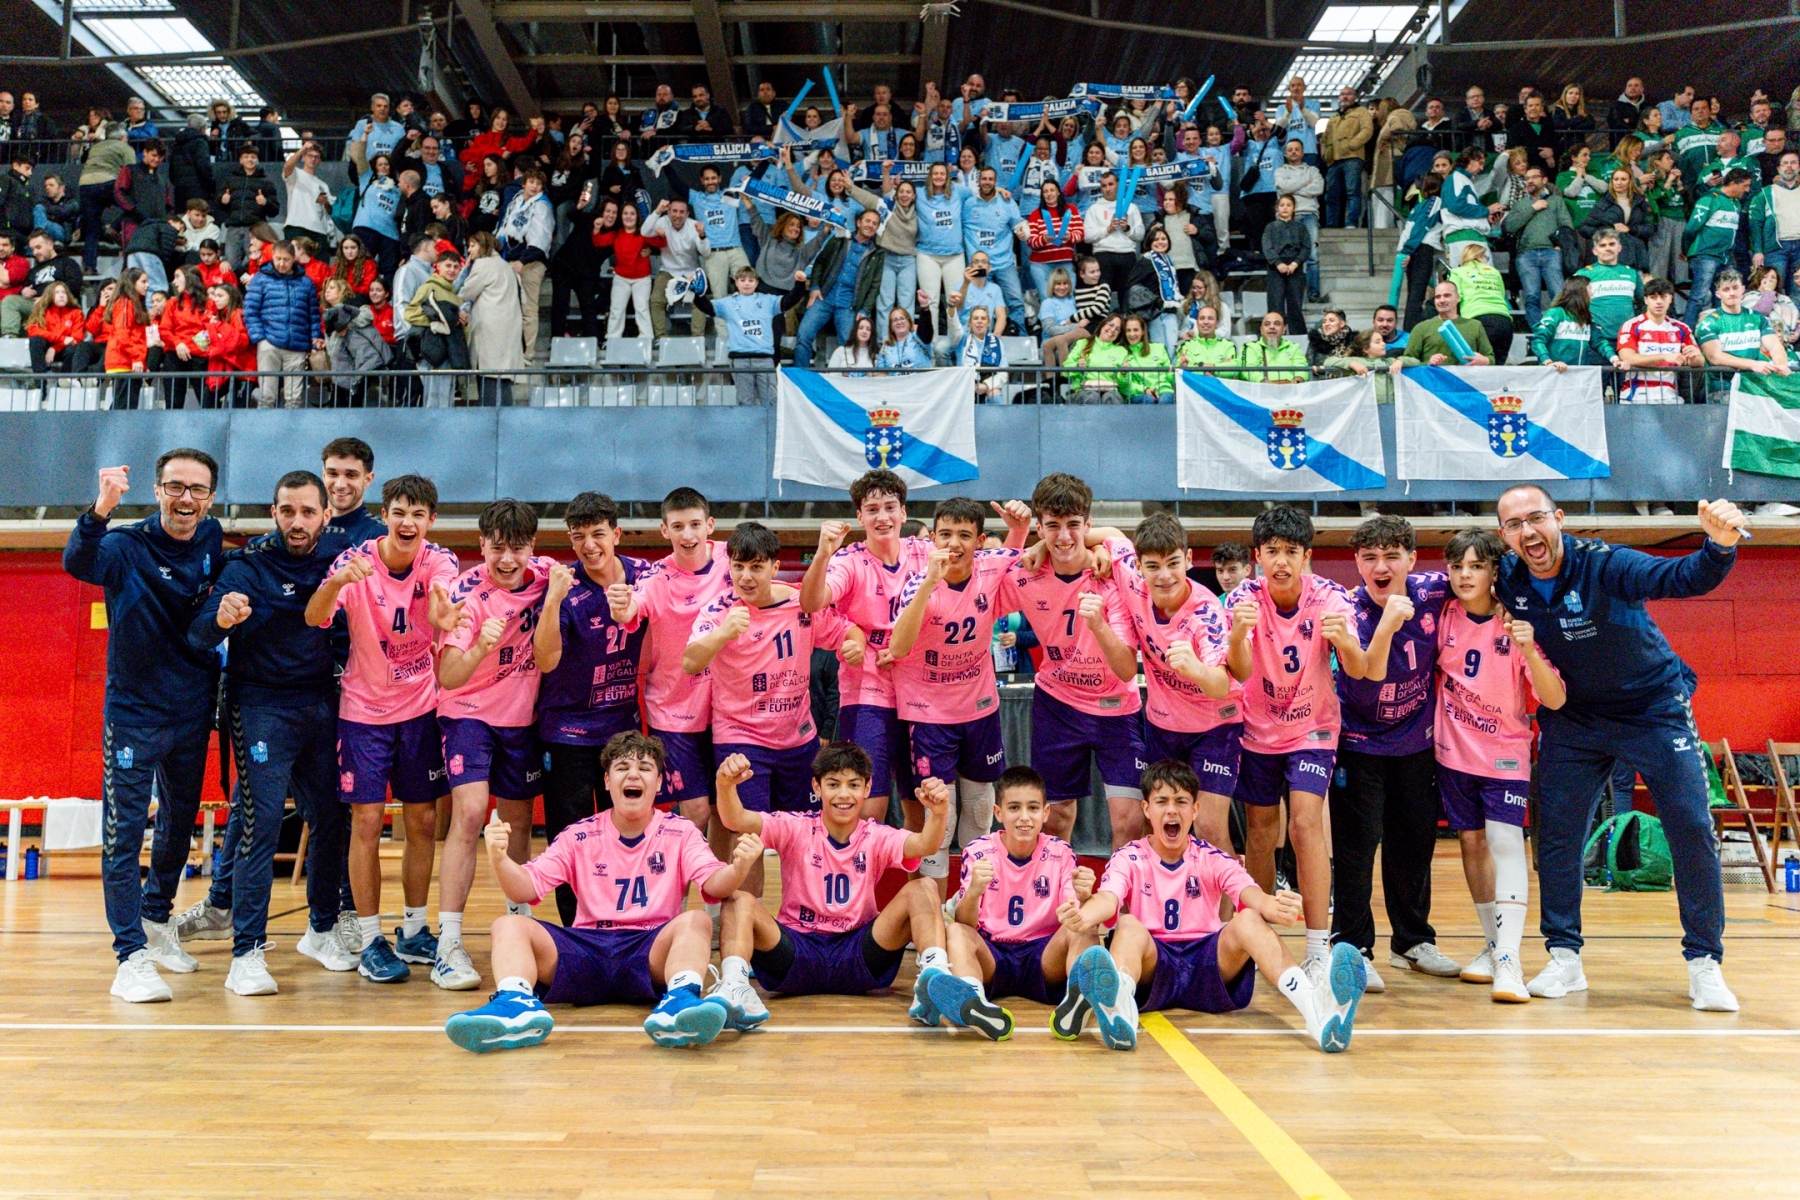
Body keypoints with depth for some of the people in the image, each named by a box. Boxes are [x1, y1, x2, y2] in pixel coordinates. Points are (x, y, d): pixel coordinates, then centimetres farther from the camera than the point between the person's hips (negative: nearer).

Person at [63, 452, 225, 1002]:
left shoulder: (212, 543, 1)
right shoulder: (128, 546, -12)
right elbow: (77, 563, -34)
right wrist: (100, 511, -51)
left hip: (193, 712, 5)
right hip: (133, 711, -5)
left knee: (180, 826, 18)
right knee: (124, 833, -5)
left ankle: (157, 921, 38)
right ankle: (132, 957, -2)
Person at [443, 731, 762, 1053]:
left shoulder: (680, 832, 7)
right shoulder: (579, 836, 10)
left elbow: (713, 884, -8)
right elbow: (525, 889, 2)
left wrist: (738, 868, -32)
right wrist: (499, 860, -20)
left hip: (651, 951, -2)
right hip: (585, 949, 2)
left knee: (695, 920, -30)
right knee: (509, 925, -19)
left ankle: (680, 1001, -55)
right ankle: (516, 1004, -45)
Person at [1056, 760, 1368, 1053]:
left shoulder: (1211, 859, 8)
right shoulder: (1129, 858, 5)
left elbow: (1251, 894, -12)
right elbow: (1108, 899, -16)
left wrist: (1275, 908, -38)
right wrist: (1082, 917, -42)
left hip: (1209, 967, 1)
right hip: (1153, 963, -1)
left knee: (1248, 921, -26)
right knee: (1129, 925, -32)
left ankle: (1315, 1007, -52)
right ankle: (1118, 1007, -66)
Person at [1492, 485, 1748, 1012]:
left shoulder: (1604, 564, -25)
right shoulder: (1507, 579, -12)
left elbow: (1684, 578, -40)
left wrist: (1719, 546, -60)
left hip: (1656, 707, -3)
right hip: (1573, 718, 3)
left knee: (1692, 830, -6)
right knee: (1555, 832, 0)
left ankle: (1704, 963, 8)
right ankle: (1565, 958, 13)